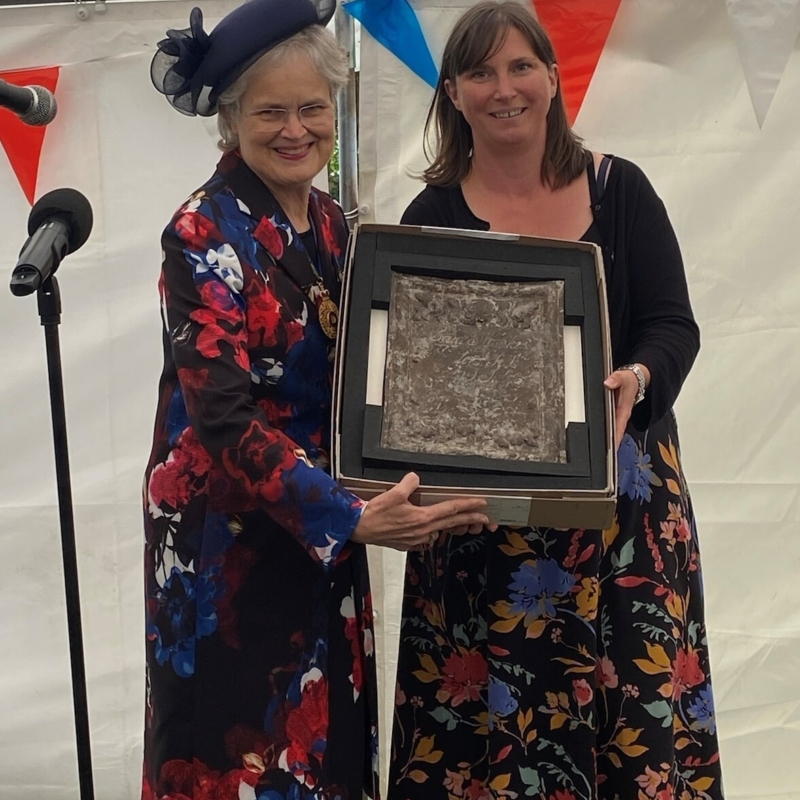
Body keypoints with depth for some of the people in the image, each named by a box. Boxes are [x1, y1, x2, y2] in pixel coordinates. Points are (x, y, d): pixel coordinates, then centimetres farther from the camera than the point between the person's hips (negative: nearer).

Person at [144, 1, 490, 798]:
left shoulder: (333, 226, 7)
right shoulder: (203, 237, -14)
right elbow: (222, 415, -23)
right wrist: (352, 518, -30)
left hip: (322, 530, 6)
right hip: (227, 535, -6)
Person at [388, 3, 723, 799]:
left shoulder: (619, 189, 4)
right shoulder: (432, 215, 1)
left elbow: (673, 324, 0)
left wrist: (636, 380, -20)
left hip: (623, 494, 1)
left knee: (640, 703, 2)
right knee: (490, 714, 1)